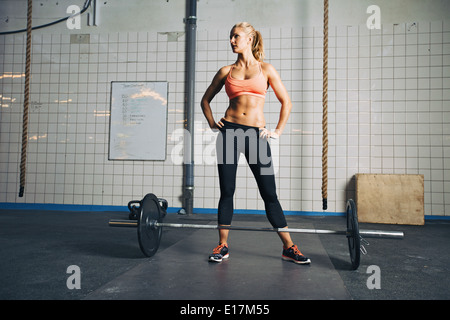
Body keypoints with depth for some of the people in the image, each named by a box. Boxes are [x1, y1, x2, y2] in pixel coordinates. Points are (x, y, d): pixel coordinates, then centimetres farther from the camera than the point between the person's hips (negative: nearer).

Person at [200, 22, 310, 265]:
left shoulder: (266, 70, 8)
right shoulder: (226, 72, 13)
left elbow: (286, 102, 11)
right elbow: (205, 99, 23)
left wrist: (278, 131, 3)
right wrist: (211, 122, 8)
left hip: (256, 134, -1)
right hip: (229, 131, 2)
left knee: (269, 193, 0)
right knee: (227, 191, 3)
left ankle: (289, 248, 12)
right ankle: (222, 246, 16)